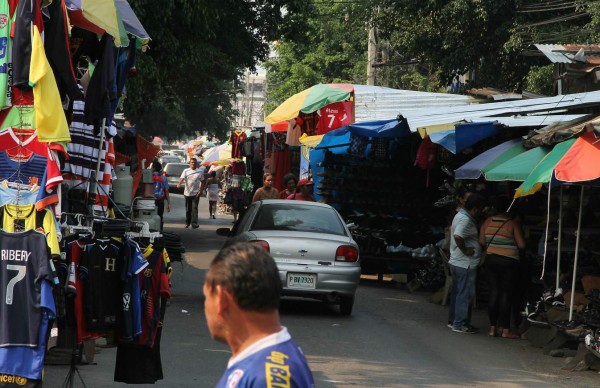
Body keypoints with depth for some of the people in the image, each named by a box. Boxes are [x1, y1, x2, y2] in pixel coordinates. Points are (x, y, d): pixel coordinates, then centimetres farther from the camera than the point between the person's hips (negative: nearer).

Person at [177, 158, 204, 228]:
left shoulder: (200, 171, 4)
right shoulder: (186, 171, 4)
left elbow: (201, 182, 7)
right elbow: (182, 178, -9)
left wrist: (200, 191, -4)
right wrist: (179, 184, -30)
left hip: (196, 193, -2)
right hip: (187, 193, 2)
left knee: (194, 208, -12)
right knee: (188, 209, 10)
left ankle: (194, 223, -18)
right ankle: (187, 222, 22)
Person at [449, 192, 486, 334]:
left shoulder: (460, 215, 13)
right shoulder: (466, 219, -19)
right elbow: (458, 236, -34)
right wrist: (465, 250, -22)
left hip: (455, 262, 10)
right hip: (466, 264, -10)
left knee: (458, 293, 17)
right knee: (465, 294, -4)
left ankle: (454, 321, 24)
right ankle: (460, 324, -1)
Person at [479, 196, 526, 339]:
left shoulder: (487, 222, 2)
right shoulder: (513, 223, -9)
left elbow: (481, 242, 4)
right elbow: (521, 245, -10)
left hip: (491, 260, 4)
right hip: (509, 262, -4)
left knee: (493, 292, 9)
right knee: (506, 294, 0)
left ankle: (492, 327, 9)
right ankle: (505, 329, 0)